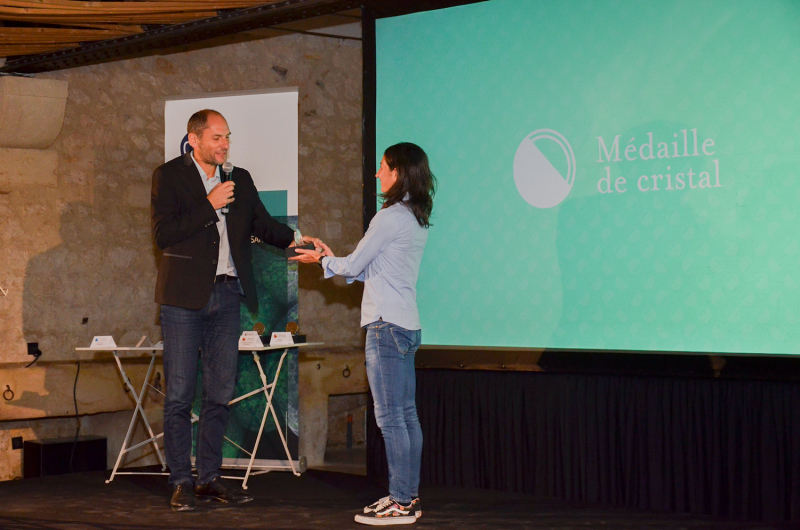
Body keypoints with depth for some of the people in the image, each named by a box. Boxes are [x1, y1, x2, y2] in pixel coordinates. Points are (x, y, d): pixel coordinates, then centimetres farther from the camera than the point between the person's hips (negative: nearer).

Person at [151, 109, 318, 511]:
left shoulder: (240, 180, 14)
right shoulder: (169, 176, -1)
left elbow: (263, 225, 13)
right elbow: (163, 234, -11)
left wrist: (295, 240, -5)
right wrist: (209, 206, -14)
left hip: (225, 296, 5)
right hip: (184, 296, -5)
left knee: (220, 392, 6)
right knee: (180, 393, -2)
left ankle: (209, 477, 15)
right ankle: (181, 482, 5)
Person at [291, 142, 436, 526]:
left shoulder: (390, 218, -14)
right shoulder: (418, 221, 14)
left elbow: (355, 266, -6)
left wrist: (322, 260, 11)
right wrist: (331, 258, 22)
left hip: (387, 325, -10)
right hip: (408, 325, 10)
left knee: (390, 417, -7)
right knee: (407, 414, 10)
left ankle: (400, 503, -5)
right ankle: (409, 497, 15)